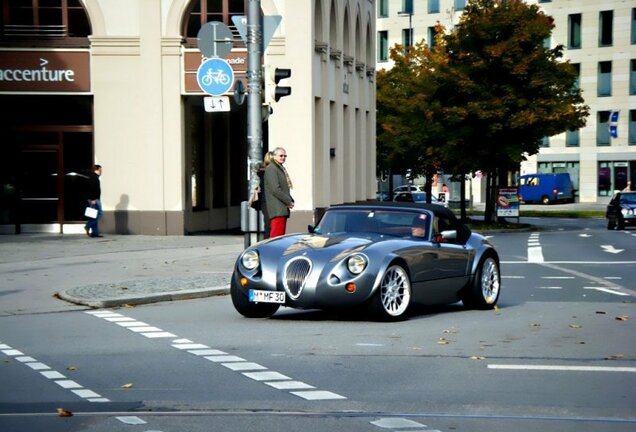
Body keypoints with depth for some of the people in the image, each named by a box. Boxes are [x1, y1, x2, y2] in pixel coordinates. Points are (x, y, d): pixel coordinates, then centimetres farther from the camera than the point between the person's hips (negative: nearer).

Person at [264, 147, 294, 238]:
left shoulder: (281, 169, 22)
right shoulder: (271, 169, -9)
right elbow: (275, 189, -17)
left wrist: (291, 201, 11)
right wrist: (288, 201, -12)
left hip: (283, 209, 10)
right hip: (277, 209, -10)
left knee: (281, 235, 8)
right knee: (277, 234, -15)